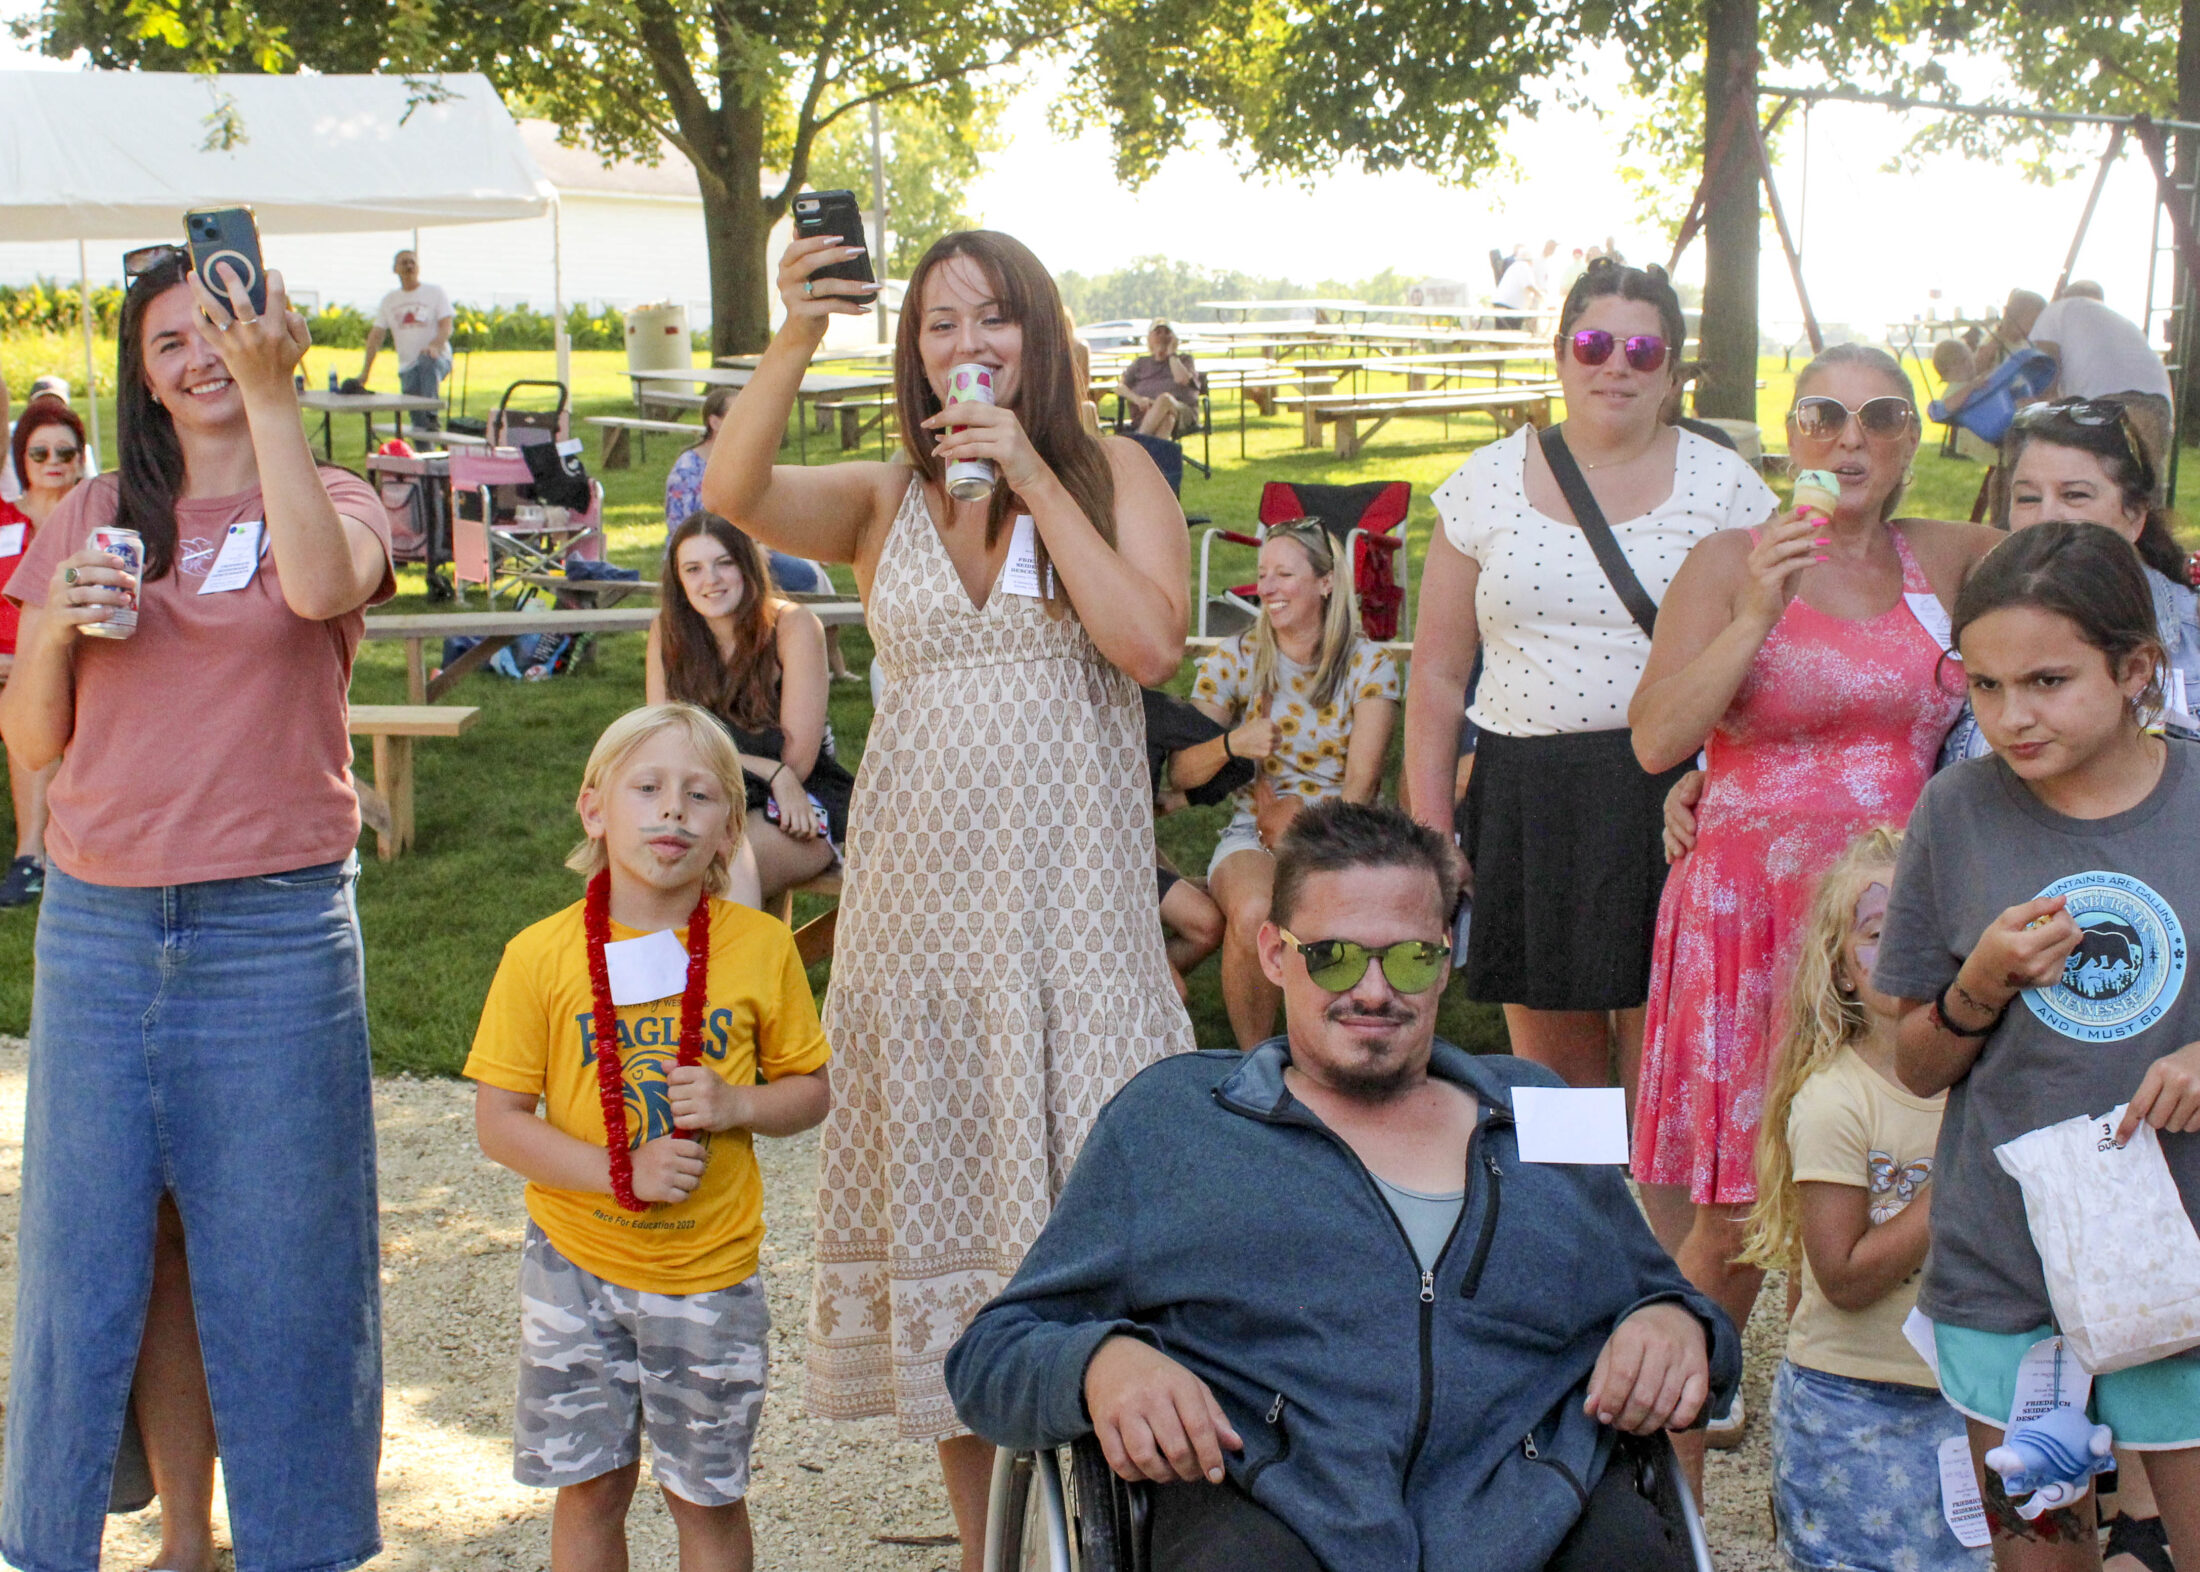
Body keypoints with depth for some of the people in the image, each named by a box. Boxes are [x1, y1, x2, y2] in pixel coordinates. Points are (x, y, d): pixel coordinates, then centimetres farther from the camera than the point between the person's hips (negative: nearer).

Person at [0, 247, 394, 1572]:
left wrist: (270, 395, -23)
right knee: (113, 1243, 7)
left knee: (275, 1249, 3)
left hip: (276, 928, -3)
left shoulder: (331, 500, 4)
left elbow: (321, 586, -22)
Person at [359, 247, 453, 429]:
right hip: (408, 366, 4)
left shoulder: (435, 292, 4)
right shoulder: (389, 300, 15)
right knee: (418, 426, -4)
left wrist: (435, 346, -29)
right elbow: (376, 336, 12)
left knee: (427, 360, -40)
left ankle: (432, 415, -41)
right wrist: (365, 371, 3)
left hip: (438, 359, -4)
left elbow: (446, 327, -7)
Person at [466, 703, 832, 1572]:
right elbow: (498, 1122, -7)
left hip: (712, 1270, 1)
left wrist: (733, 1105, -15)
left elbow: (810, 1089, 6)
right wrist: (621, 1171, -18)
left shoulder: (761, 948, -4)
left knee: (707, 1493, 11)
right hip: (578, 1265, 0)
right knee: (590, 1485, 10)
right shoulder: (541, 954, -8)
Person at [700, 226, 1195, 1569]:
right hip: (922, 881, 2)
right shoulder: (881, 502, 10)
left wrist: (1034, 479, -9)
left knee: (1080, 1182, -4)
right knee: (943, 1178, 5)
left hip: (1069, 884, -2)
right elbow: (731, 494, -9)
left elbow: (1152, 644, -9)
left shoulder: (1114, 474, 7)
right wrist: (796, 339, -24)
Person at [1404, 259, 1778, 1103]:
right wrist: (1429, 834, 4)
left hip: (1673, 799, -2)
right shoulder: (1486, 485, 7)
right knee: (1548, 1076, 8)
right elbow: (1437, 675, 9)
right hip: (1526, 802, 2)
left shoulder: (1722, 485, 4)